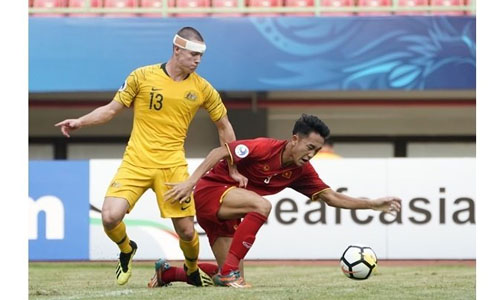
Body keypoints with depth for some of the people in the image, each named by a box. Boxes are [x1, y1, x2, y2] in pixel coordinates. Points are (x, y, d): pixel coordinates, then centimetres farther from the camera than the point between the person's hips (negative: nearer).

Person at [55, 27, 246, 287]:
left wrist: (233, 169, 16)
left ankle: (192, 271, 32)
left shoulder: (202, 88, 3)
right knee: (110, 217, -18)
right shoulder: (142, 76, -2)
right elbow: (112, 109, 7)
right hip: (136, 162, -1)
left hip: (172, 165, 1)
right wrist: (80, 122, -8)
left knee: (186, 230, -2)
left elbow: (224, 126, 15)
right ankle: (126, 251, 17)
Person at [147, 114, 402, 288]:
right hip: (209, 191, -8)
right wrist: (191, 181, -29)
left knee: (231, 277, 3)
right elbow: (219, 153, -22)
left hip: (224, 213, 8)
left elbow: (332, 197, 3)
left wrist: (373, 204, -4)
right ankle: (229, 270, -31)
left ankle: (167, 272, 21)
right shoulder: (264, 148, -23)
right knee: (261, 205, -34)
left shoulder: (301, 171, -1)